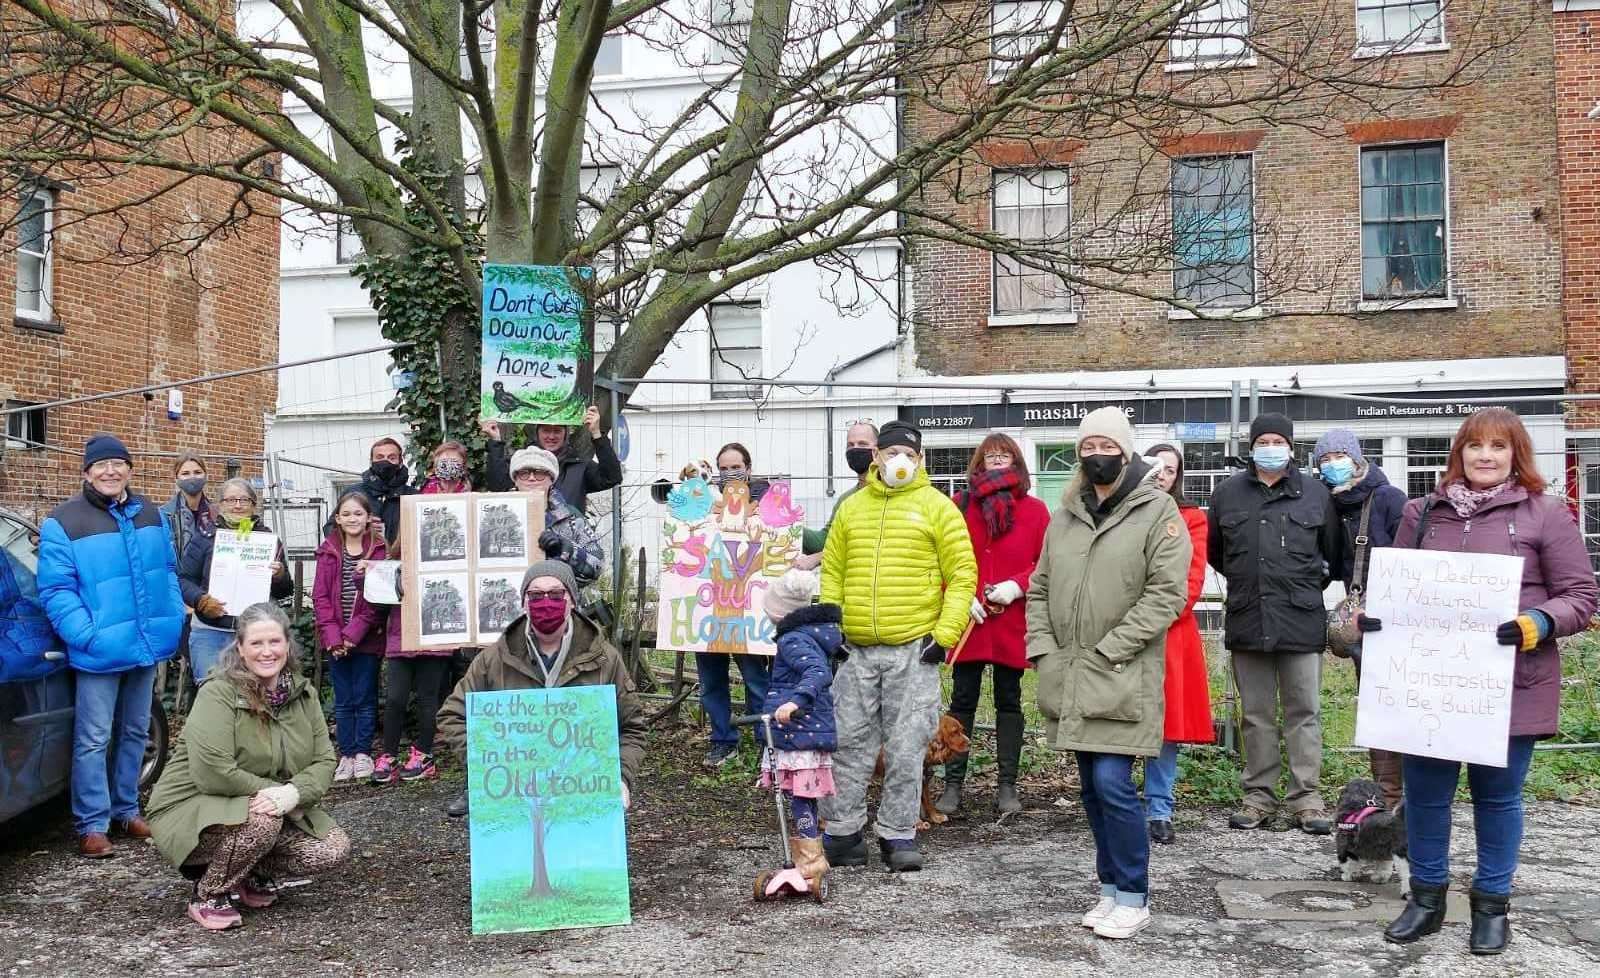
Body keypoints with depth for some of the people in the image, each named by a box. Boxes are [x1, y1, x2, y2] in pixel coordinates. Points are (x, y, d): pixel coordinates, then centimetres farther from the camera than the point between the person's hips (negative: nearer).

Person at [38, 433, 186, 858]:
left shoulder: (151, 514, 8)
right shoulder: (63, 523, -10)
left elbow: (168, 571, 16)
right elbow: (55, 590, -13)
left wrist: (174, 620, 5)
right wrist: (87, 635, -22)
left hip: (146, 646, 6)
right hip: (99, 652, -6)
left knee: (135, 733, 16)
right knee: (93, 740, -1)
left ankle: (126, 810, 29)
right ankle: (92, 825, 8)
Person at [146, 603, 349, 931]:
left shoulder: (304, 694, 0)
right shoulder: (216, 695, -19)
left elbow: (324, 761, -5)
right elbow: (213, 774, -28)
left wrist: (295, 793, -26)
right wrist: (278, 791, -23)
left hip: (276, 808, 6)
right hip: (193, 809, -6)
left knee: (333, 850, -12)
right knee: (262, 820, -35)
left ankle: (253, 875, 15)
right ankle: (207, 895, -8)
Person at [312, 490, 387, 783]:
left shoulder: (380, 550, -3)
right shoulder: (328, 551, 5)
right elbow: (320, 596, 1)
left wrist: (354, 633, -14)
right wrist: (332, 636, -10)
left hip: (368, 638, -2)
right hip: (336, 640, 2)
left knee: (365, 698, 4)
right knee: (343, 700, 8)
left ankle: (363, 753, 14)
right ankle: (346, 755, 15)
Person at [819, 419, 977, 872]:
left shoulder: (936, 506, 2)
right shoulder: (852, 507, 12)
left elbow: (963, 574, -1)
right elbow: (832, 572, 15)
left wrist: (945, 634, -8)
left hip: (913, 649, -3)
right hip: (856, 649, 3)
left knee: (906, 749, 2)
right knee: (848, 744, 7)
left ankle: (898, 835, 15)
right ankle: (842, 832, 18)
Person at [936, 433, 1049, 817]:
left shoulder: (1034, 509, 3)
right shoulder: (959, 505, 3)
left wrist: (1017, 585, -14)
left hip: (1012, 623, 0)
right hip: (967, 622, 0)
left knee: (1009, 701, 10)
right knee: (962, 700, 5)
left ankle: (1007, 786, 17)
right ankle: (952, 784, 11)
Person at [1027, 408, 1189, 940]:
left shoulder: (1158, 511, -5)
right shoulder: (1064, 515, 13)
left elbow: (1165, 593, -13)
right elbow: (1040, 589, 16)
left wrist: (1107, 650, -16)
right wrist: (1043, 650, 1)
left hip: (1123, 678, -6)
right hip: (1070, 678, 6)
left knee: (1113, 783, -9)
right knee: (1092, 787, 12)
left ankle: (1133, 897, 8)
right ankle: (1111, 888, 26)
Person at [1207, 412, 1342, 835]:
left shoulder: (1316, 493, 4)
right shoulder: (1228, 493, 7)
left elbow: (1333, 553, 15)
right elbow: (1214, 551, 19)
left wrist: (1309, 585, 14)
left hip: (1301, 621, -1)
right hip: (1247, 621, 2)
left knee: (1304, 712, 2)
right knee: (1256, 715, 9)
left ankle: (1306, 799, 9)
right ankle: (1258, 797, 16)